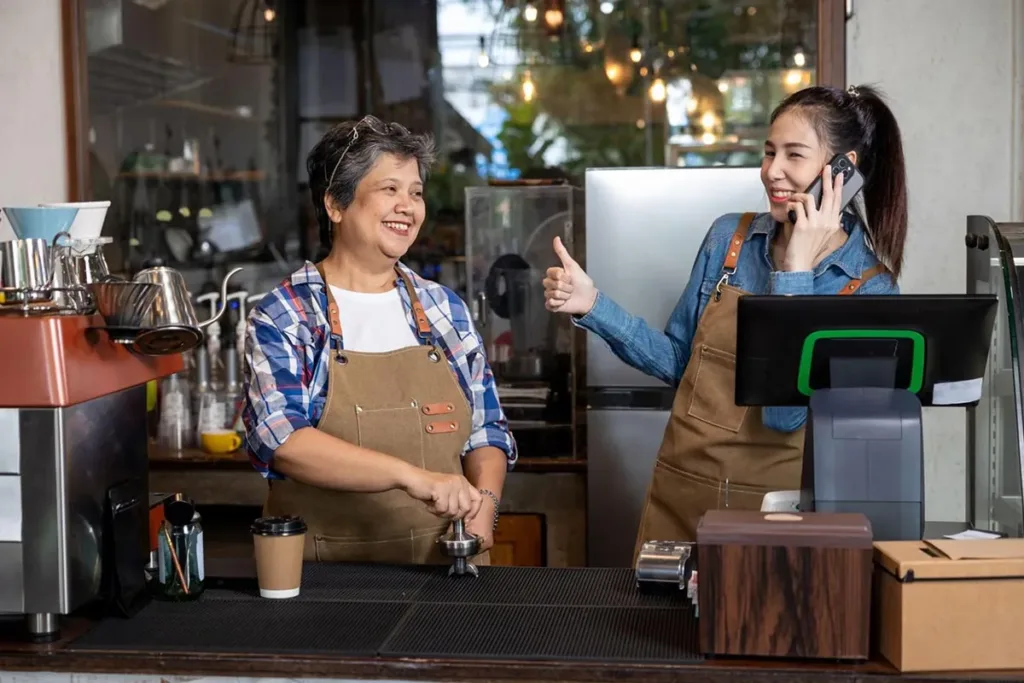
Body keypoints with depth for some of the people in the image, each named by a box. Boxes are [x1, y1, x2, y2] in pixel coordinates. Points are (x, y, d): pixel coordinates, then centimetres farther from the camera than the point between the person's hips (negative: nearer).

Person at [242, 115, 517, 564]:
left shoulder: (446, 309, 11)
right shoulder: (281, 319, -1)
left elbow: (486, 430, 16)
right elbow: (281, 439, -15)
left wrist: (483, 504, -5)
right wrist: (413, 476, -24)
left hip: (444, 563, 3)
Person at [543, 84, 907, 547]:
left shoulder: (871, 289, -11)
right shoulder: (728, 238, 1)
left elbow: (785, 412, -22)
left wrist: (795, 270, -20)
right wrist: (592, 306, -2)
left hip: (777, 511, -3)